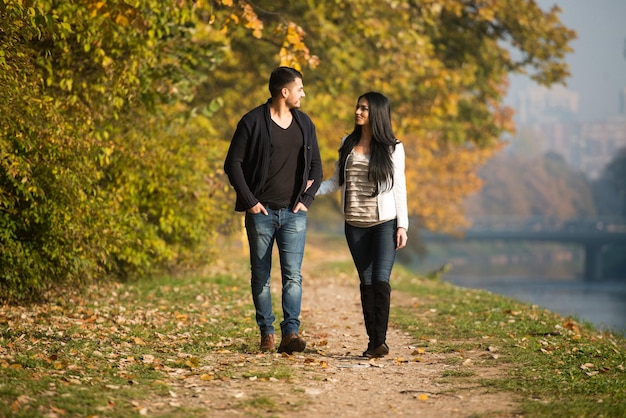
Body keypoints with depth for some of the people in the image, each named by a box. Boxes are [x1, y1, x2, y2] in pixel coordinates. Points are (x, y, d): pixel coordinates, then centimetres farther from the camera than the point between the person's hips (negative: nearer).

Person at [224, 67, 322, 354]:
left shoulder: (304, 124, 9)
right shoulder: (253, 122, -5)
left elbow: (316, 165, 16)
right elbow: (233, 163, -4)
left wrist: (307, 199, 3)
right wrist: (249, 200, -9)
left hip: (293, 213, 2)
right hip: (261, 212, -2)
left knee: (293, 274, -9)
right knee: (261, 276, 5)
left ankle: (290, 333, -12)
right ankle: (266, 333, 14)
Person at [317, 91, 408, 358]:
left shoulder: (392, 148, -1)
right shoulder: (348, 144, 9)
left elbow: (399, 188, 0)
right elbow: (336, 182, 13)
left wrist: (402, 225, -6)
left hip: (384, 223, -4)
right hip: (355, 224, 4)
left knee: (381, 279, -15)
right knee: (366, 281, 5)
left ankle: (381, 341, -15)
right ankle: (372, 342, 7)